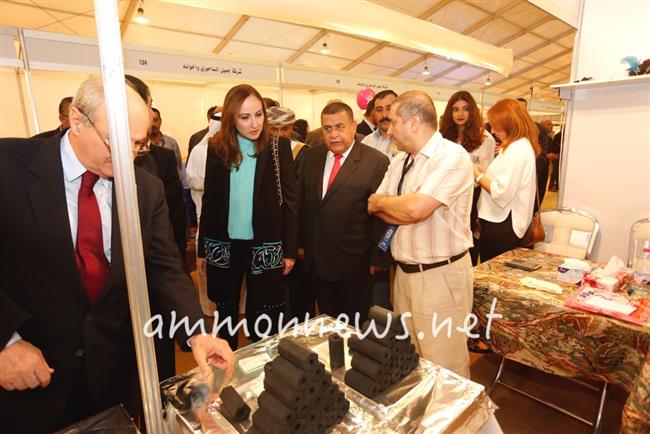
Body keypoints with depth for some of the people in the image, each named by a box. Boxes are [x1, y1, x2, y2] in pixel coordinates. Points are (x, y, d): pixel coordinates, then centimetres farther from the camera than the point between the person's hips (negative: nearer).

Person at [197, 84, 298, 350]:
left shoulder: (279, 146, -4)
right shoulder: (217, 147, 1)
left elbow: (289, 199, -3)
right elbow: (209, 200, 5)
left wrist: (290, 249, -6)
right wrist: (202, 249, 6)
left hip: (265, 245, -2)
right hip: (223, 245, 3)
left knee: (263, 319, 8)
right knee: (225, 313, 18)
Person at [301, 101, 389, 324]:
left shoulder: (376, 161, -12)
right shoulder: (312, 156, 5)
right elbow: (302, 203, 10)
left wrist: (376, 258, -9)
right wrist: (301, 243, 10)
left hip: (354, 263, -4)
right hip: (315, 260, 5)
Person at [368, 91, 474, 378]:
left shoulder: (453, 156, -15)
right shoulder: (399, 161, 10)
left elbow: (416, 209, -27)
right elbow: (375, 208, 6)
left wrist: (381, 202, -9)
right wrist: (396, 208, -14)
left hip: (441, 276, -8)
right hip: (404, 272, 8)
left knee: (443, 367, 6)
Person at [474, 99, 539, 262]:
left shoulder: (517, 149, -18)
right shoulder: (521, 145, 16)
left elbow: (502, 193, -24)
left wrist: (478, 176, -11)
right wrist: (485, 172, 4)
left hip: (502, 225, -10)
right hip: (502, 221, 10)